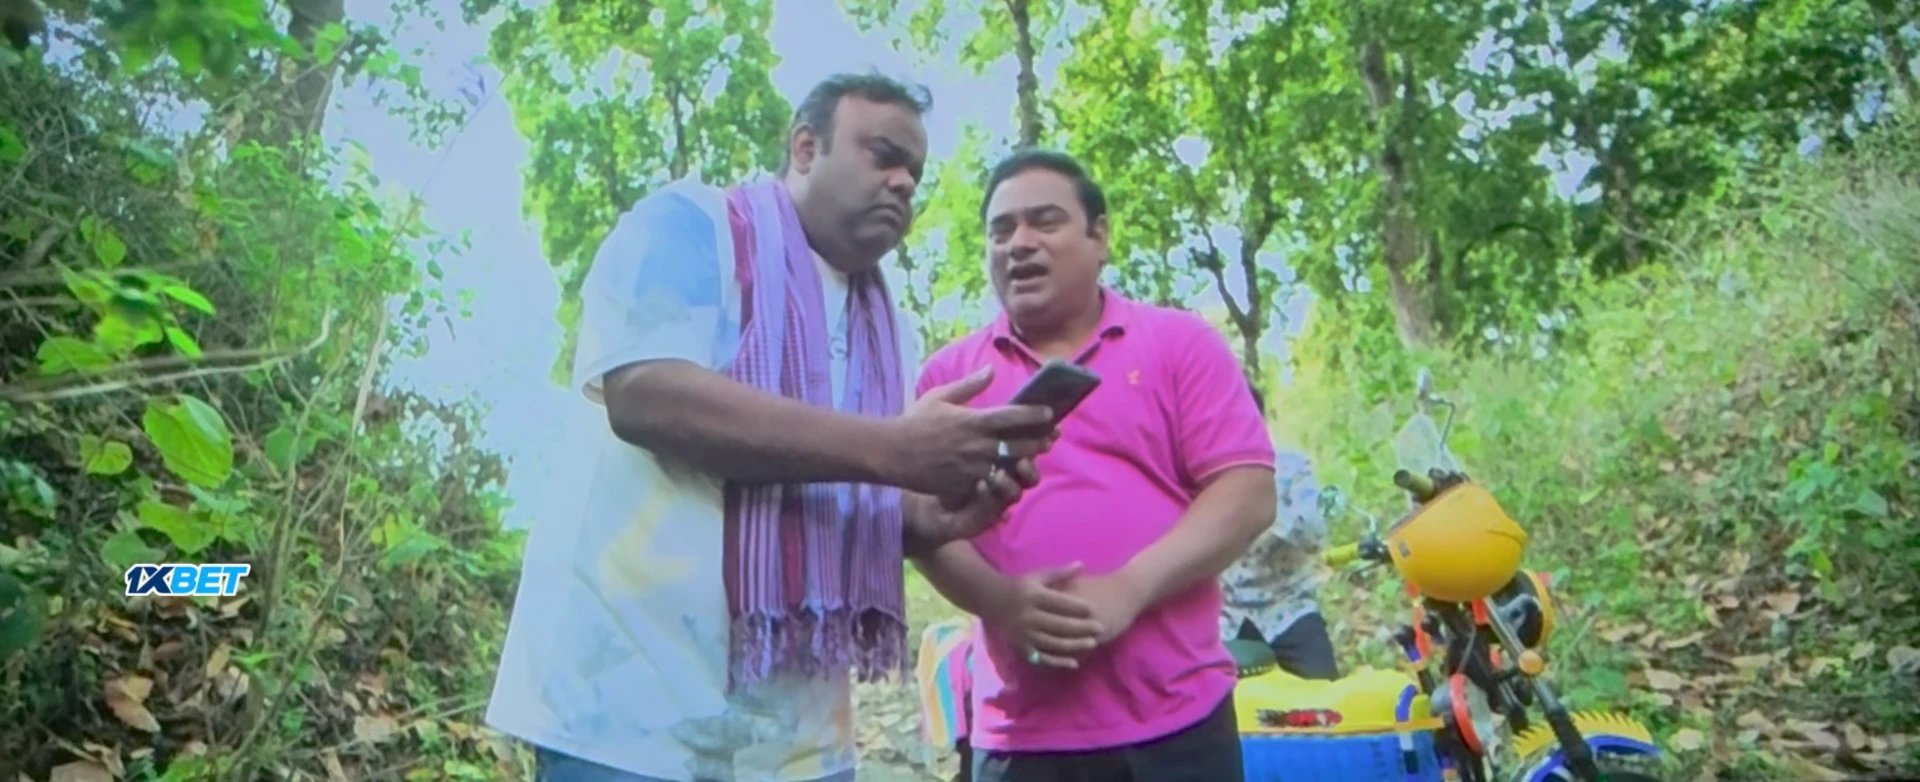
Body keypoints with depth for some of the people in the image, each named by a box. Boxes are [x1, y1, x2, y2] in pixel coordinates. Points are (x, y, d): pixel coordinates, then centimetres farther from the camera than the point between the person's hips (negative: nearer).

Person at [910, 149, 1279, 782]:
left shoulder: (1183, 343, 4)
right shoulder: (950, 374, 9)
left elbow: (1248, 493, -4)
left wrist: (1128, 589, -16)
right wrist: (1001, 598, -16)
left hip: (1177, 721, -1)